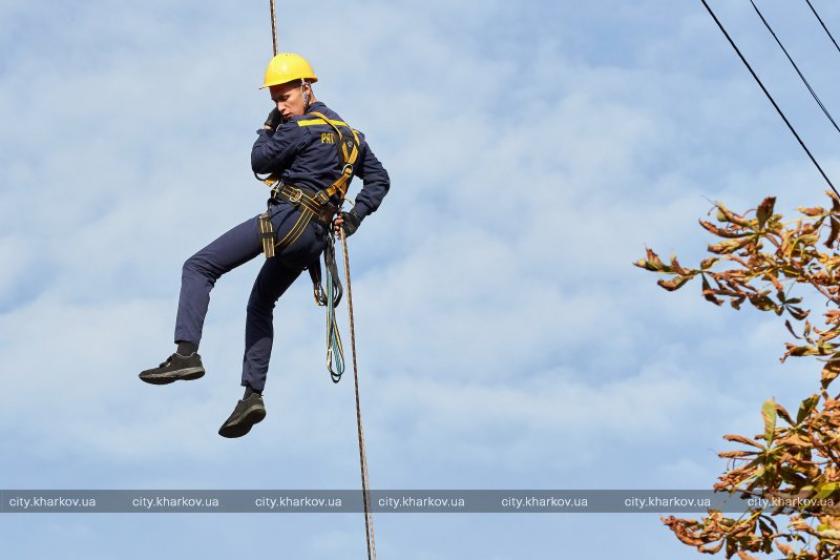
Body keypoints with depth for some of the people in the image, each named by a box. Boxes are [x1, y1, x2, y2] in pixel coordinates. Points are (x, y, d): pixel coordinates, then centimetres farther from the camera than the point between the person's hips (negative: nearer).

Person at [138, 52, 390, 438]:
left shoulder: (300, 127, -7)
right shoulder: (348, 133, 19)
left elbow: (260, 161, 1)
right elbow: (380, 179, 21)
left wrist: (269, 126, 16)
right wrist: (353, 218, 12)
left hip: (287, 218, -9)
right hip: (315, 237, 9)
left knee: (199, 267, -8)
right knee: (260, 304, 22)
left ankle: (186, 353, -24)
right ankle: (252, 395, 13)